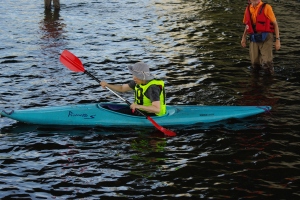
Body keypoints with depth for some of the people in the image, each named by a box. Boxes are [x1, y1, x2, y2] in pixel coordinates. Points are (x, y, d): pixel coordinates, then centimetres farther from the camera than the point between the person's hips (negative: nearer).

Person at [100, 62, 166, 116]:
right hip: (140, 110, 9)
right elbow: (122, 88, 13)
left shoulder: (153, 88, -27)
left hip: (150, 115, -9)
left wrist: (138, 106, -41)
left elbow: (157, 109, -36)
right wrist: (107, 85, -2)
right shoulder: (138, 82, 1)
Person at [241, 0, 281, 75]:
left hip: (266, 39, -4)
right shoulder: (248, 9, 10)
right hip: (254, 40, 4)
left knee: (266, 64, -19)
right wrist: (243, 38, 12)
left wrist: (278, 40, -6)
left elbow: (275, 24, -2)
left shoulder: (266, 7, -6)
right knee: (255, 64, -2)